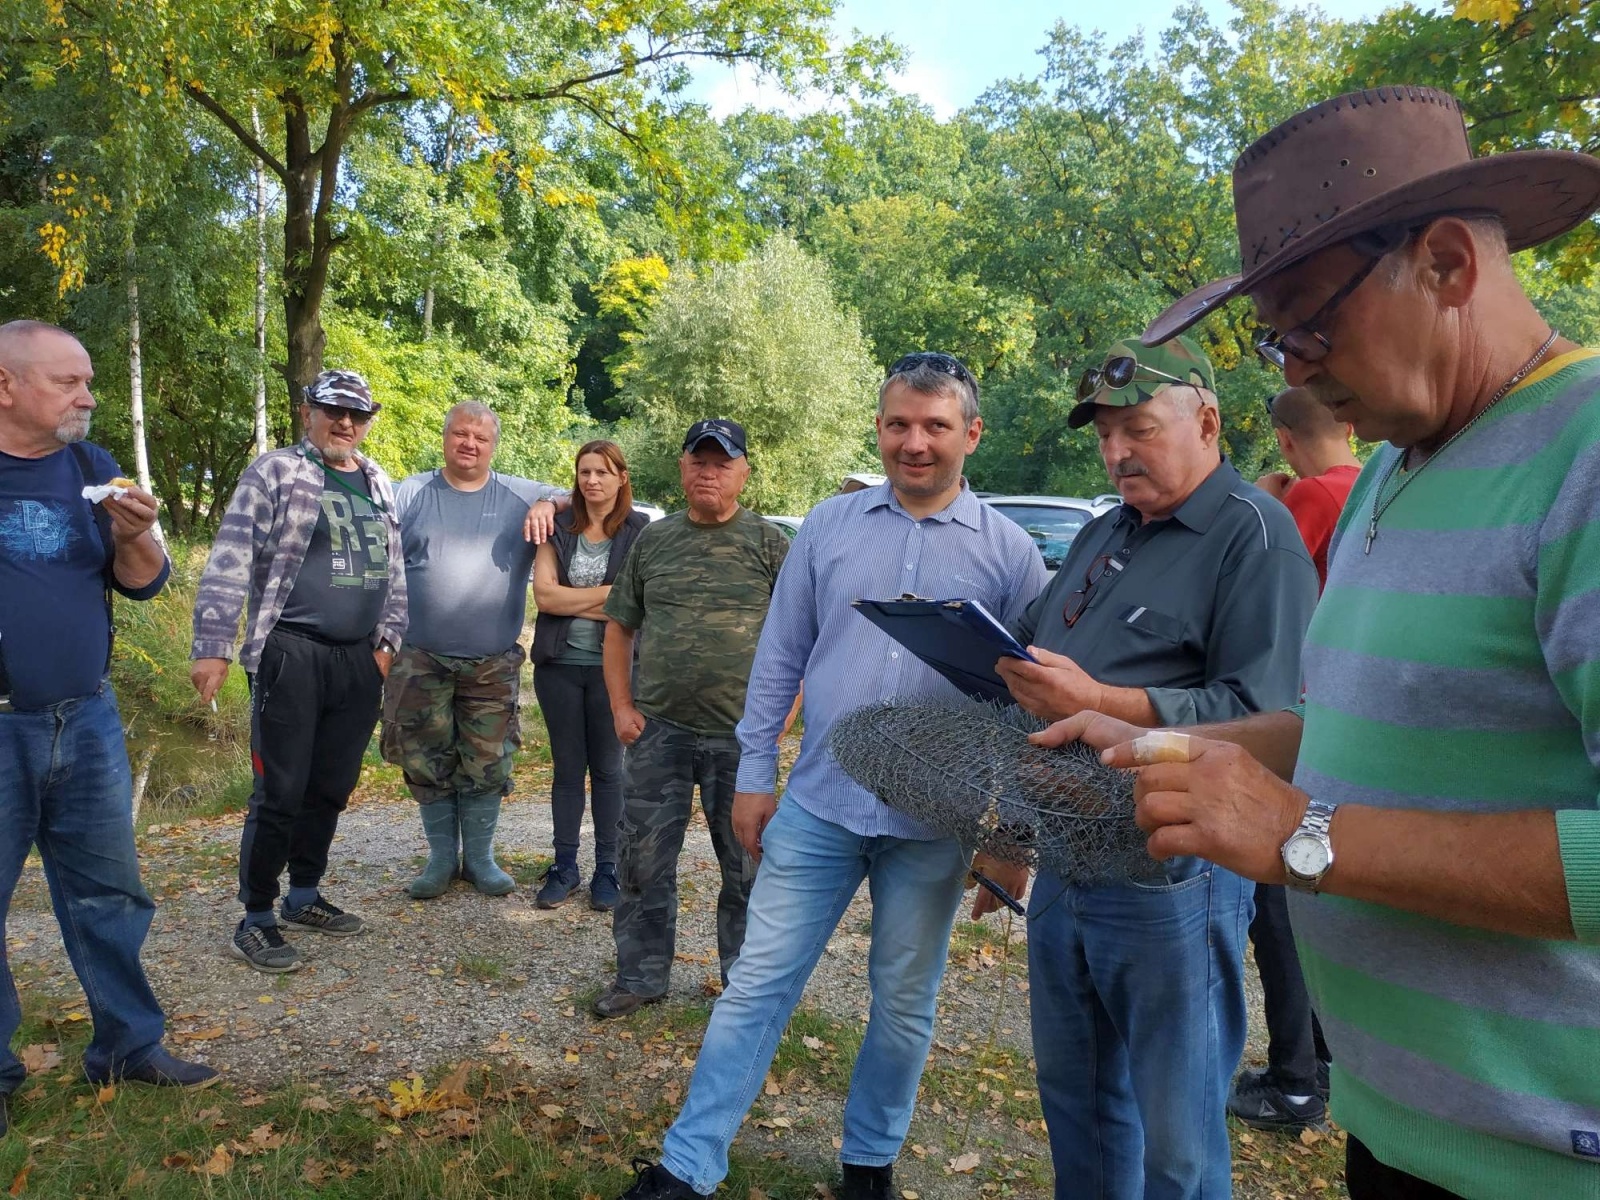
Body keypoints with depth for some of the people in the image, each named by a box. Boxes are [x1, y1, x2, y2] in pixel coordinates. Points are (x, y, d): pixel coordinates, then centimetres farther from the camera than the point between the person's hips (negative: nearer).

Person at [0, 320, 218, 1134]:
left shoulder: (95, 469, 6)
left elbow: (143, 584, 6)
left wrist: (134, 537, -14)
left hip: (88, 720, 4)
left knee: (110, 892, 10)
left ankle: (129, 1045, 22)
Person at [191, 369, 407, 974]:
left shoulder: (377, 483, 15)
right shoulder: (274, 472, -3)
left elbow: (392, 568, 22)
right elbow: (230, 562, -9)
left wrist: (387, 639, 16)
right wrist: (213, 647, -15)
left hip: (359, 658, 6)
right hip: (291, 655, -6)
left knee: (332, 787, 13)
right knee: (281, 791, -3)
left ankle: (304, 897, 29)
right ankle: (255, 920, 10)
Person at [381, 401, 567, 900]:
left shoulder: (521, 496, 7)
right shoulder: (410, 494, 6)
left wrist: (547, 504, -10)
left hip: (493, 664, 0)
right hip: (421, 660, 0)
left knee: (487, 765, 6)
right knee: (427, 764, 6)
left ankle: (480, 857, 22)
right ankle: (441, 857, 22)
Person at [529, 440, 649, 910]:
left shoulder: (640, 531, -2)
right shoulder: (559, 528, 5)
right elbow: (544, 594, -6)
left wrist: (572, 602, -9)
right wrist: (607, 594, -10)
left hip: (613, 666, -2)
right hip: (560, 664, 2)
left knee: (608, 768, 7)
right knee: (567, 767, 10)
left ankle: (607, 868, 17)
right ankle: (564, 866, 20)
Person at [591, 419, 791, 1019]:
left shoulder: (769, 543, 0)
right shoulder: (653, 540, 9)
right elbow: (618, 627, 13)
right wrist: (621, 706, 4)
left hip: (742, 734, -2)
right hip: (657, 729, 3)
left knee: (748, 864, 9)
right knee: (644, 859, 9)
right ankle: (640, 976, 26)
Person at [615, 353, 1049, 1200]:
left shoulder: (1008, 551, -2)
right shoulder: (830, 526, 1)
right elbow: (778, 658, 6)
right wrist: (753, 775, 5)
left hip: (933, 826, 0)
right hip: (817, 807, 1)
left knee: (903, 1003, 15)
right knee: (758, 985, 6)